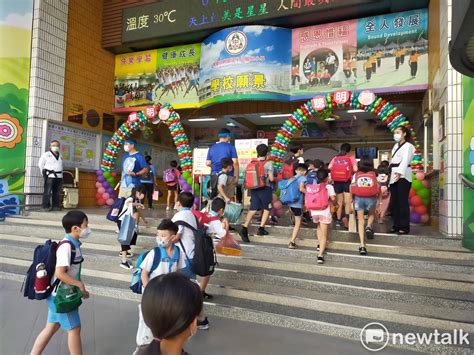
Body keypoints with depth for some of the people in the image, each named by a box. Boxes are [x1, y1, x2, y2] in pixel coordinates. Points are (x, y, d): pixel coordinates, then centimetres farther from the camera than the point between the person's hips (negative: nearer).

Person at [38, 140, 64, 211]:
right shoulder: (46, 154, 3)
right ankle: (46, 206, -3)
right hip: (50, 176, -5)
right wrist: (44, 173, 5)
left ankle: (56, 206, 11)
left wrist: (60, 174, 15)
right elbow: (41, 164, 6)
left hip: (59, 176, 5)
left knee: (57, 193, 6)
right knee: (47, 192, -7)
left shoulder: (60, 156, 19)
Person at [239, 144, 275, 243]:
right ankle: (261, 229, 12)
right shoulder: (268, 163, -7)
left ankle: (244, 228, -13)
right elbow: (271, 178, -12)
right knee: (267, 209, 14)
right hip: (265, 188, -4)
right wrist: (275, 179, 9)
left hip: (254, 188, 4)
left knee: (253, 209, 3)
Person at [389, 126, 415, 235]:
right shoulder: (396, 146, 23)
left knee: (402, 202, -8)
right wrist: (390, 173, 7)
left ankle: (404, 227, -4)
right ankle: (396, 226, 14)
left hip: (402, 176, -8)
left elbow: (405, 160, -15)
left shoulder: (408, 146, -1)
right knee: (394, 202, 7)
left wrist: (399, 173, -27)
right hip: (394, 176, 8)